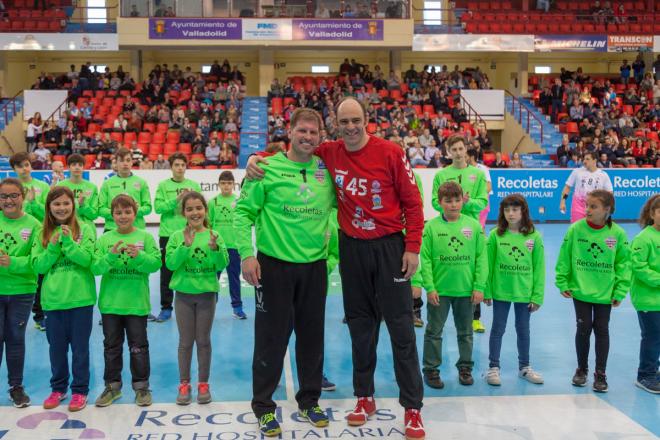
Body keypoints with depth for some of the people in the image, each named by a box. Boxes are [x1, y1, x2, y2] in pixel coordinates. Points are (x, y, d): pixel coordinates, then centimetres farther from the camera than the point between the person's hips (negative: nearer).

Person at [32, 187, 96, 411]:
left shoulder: (84, 229, -4)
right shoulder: (43, 233, 5)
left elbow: (87, 259, -13)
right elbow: (38, 266, -1)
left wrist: (68, 241, -21)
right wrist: (54, 246, -14)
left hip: (80, 298, -3)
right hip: (53, 299, 3)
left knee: (80, 346, 8)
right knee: (56, 346, 15)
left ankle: (80, 390, 21)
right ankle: (58, 388, 31)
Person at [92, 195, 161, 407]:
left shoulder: (145, 237, -3)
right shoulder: (104, 239, 1)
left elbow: (156, 263, -11)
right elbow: (95, 267, -8)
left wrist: (139, 256, -28)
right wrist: (111, 256, -25)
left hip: (137, 303, -2)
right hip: (110, 302, 2)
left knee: (139, 347, 7)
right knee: (111, 346, 14)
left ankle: (141, 386, 19)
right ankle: (112, 386, 26)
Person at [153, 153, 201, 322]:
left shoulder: (194, 185, 7)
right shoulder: (163, 185, 4)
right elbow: (158, 207, -7)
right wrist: (176, 199, -18)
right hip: (168, 233, 0)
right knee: (167, 272, 5)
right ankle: (166, 308, 15)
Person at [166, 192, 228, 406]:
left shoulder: (213, 236, -3)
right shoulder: (177, 237, -3)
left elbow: (222, 264, -9)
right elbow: (170, 263, -13)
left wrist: (214, 248, -26)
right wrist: (186, 245, -24)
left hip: (207, 293, 0)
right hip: (183, 293, 0)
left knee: (203, 340, 8)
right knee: (185, 341, 8)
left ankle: (203, 384, 19)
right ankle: (184, 384, 19)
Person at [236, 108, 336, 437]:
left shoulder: (327, 170, 3)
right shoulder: (268, 168, -7)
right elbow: (243, 212, -6)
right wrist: (246, 253, -14)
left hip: (314, 265, 4)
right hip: (274, 265, -3)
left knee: (312, 336, 13)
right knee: (271, 338, 4)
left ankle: (309, 401, 31)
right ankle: (263, 406, 22)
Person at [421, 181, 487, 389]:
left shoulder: (474, 225, -3)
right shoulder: (431, 226, -7)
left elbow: (481, 258, -1)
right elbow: (425, 260, -7)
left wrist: (479, 287, -5)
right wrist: (429, 287, -11)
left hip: (466, 290, 2)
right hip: (439, 290, -2)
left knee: (465, 332, 16)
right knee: (434, 331, 8)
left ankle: (465, 367, 32)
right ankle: (431, 369, 20)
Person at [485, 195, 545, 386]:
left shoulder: (535, 237, -5)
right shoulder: (496, 235, -8)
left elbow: (539, 268, -3)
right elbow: (488, 264, -5)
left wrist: (537, 296, -4)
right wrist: (486, 291, -6)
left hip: (525, 292, 1)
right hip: (500, 291, -1)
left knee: (523, 329, 16)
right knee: (498, 329, 9)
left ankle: (524, 367, 31)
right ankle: (493, 367, 19)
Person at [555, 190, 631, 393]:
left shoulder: (617, 233, -9)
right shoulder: (575, 229, -9)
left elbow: (624, 264, -3)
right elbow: (564, 258, -3)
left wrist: (620, 291, -6)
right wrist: (563, 283, -3)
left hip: (605, 293, 0)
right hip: (580, 291, 0)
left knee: (602, 330, 7)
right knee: (583, 329, 8)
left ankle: (600, 374, 20)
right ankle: (581, 369, 27)